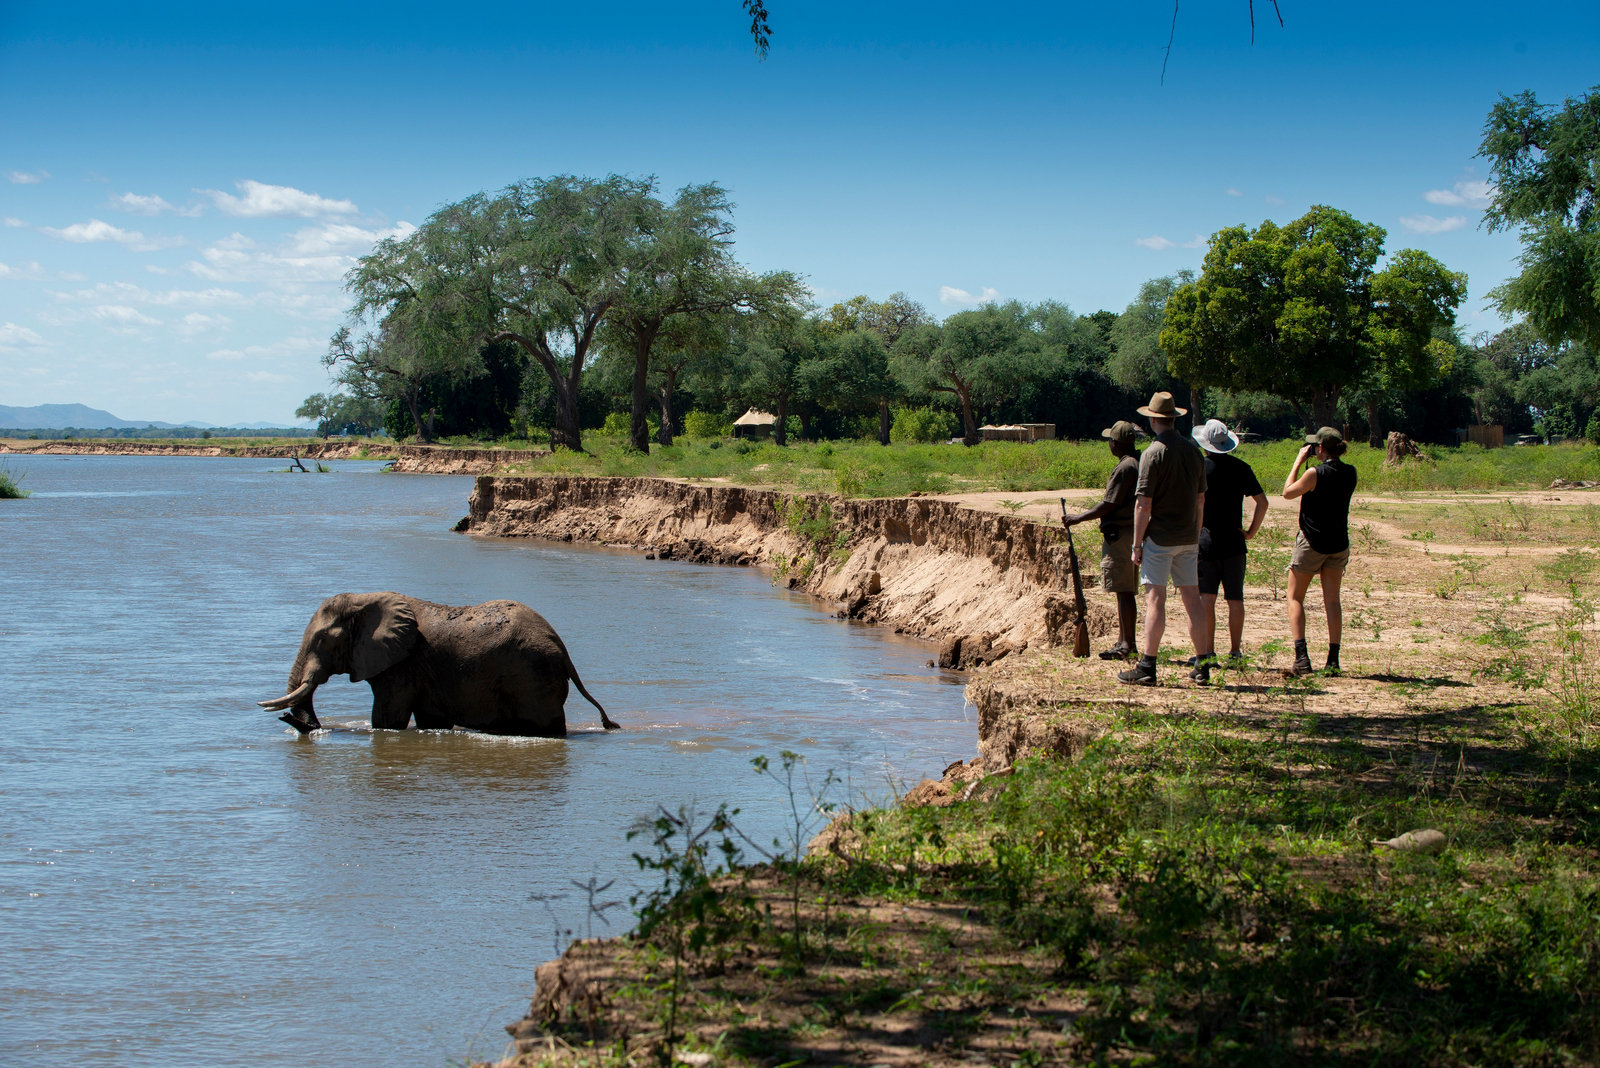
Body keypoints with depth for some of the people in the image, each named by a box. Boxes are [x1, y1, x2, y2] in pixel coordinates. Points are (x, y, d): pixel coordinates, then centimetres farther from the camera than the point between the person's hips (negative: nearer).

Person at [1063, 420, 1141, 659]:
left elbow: (1109, 505, -17)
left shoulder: (1125, 468, -17)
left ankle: (1127, 644, -7)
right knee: (1125, 591, 14)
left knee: (1123, 591, -8)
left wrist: (1080, 518, -6)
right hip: (1133, 532, 10)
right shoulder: (1141, 463, 12)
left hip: (1119, 534, -10)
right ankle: (1123, 641, 20)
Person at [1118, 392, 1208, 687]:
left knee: (1155, 600, -7)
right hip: (1188, 538, 6)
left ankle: (1147, 667, -8)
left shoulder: (1154, 453, -13)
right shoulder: (1193, 450, 8)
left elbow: (1143, 504, -15)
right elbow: (1201, 499, 15)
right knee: (1192, 599, 10)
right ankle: (1203, 665, 13)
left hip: (1160, 538, -6)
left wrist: (1137, 544, -9)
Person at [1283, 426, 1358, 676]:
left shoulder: (1315, 473, -17)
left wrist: (1298, 462, 0)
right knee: (1332, 600, 7)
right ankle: (1333, 660, 0)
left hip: (1312, 542, -5)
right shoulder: (1350, 473, -1)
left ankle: (1301, 655, -6)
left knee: (1295, 598, 7)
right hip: (1339, 543, 5)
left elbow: (1288, 493, -4)